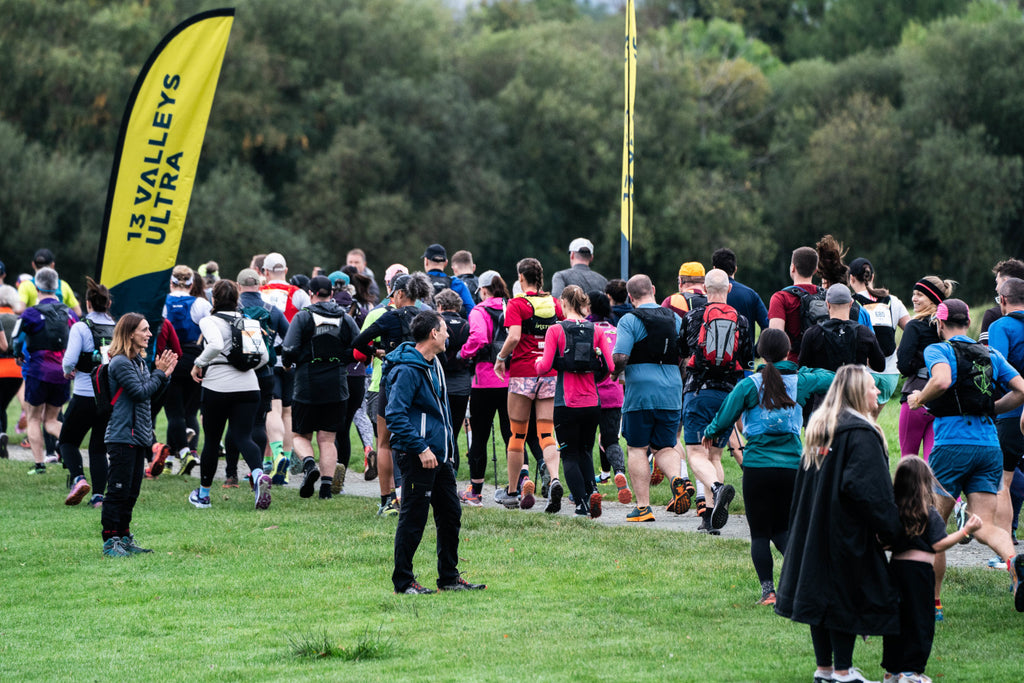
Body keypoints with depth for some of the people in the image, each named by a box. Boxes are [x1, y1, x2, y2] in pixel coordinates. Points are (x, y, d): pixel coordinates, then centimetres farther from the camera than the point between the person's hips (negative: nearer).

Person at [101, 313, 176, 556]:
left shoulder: (139, 361, 14)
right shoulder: (120, 363, -14)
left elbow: (153, 391, 16)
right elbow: (140, 393, -18)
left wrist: (162, 374, 1)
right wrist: (160, 373, -9)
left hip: (138, 436, 9)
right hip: (122, 437, -9)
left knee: (131, 491, 13)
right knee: (118, 490, -6)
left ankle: (124, 537, 21)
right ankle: (110, 540, -2)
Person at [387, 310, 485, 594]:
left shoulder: (434, 365, 13)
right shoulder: (408, 370, -17)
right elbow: (395, 415, -22)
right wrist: (421, 448, -23)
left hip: (440, 454, 10)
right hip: (418, 457, -10)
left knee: (451, 514, 13)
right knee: (413, 519, -2)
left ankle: (449, 577, 23)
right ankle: (403, 581, 7)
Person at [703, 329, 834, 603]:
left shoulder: (750, 385, -6)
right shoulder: (800, 382, 1)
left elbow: (724, 419, -2)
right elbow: (831, 380, 19)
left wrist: (710, 433, 19)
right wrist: (806, 370, 35)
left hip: (758, 465, -3)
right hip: (792, 465, 3)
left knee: (760, 533, 6)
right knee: (782, 528, 15)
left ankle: (767, 590, -4)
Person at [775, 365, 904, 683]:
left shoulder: (818, 428, 11)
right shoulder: (861, 433, -16)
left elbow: (803, 483, 16)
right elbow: (870, 489, -22)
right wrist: (889, 529, -15)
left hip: (814, 534, 8)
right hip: (847, 534, -8)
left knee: (820, 594, 11)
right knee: (847, 598, -1)